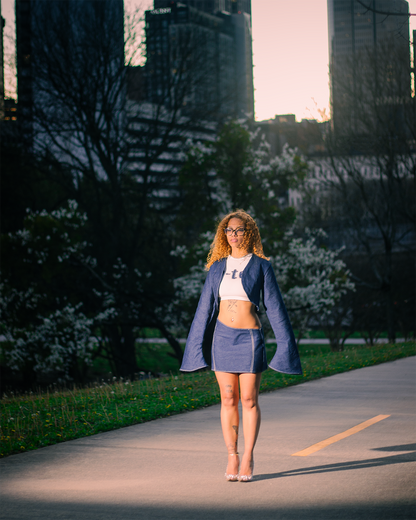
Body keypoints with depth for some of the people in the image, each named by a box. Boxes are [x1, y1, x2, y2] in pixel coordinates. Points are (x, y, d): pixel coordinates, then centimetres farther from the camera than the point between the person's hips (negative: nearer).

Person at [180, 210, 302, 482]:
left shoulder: (261, 266, -1)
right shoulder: (218, 267, 7)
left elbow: (274, 306, -2)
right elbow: (206, 307, 11)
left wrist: (285, 344, -6)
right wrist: (196, 345, 8)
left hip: (250, 338, -3)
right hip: (223, 337, 3)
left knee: (249, 400, -1)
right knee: (228, 400, 4)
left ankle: (248, 457, 7)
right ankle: (232, 457, 11)